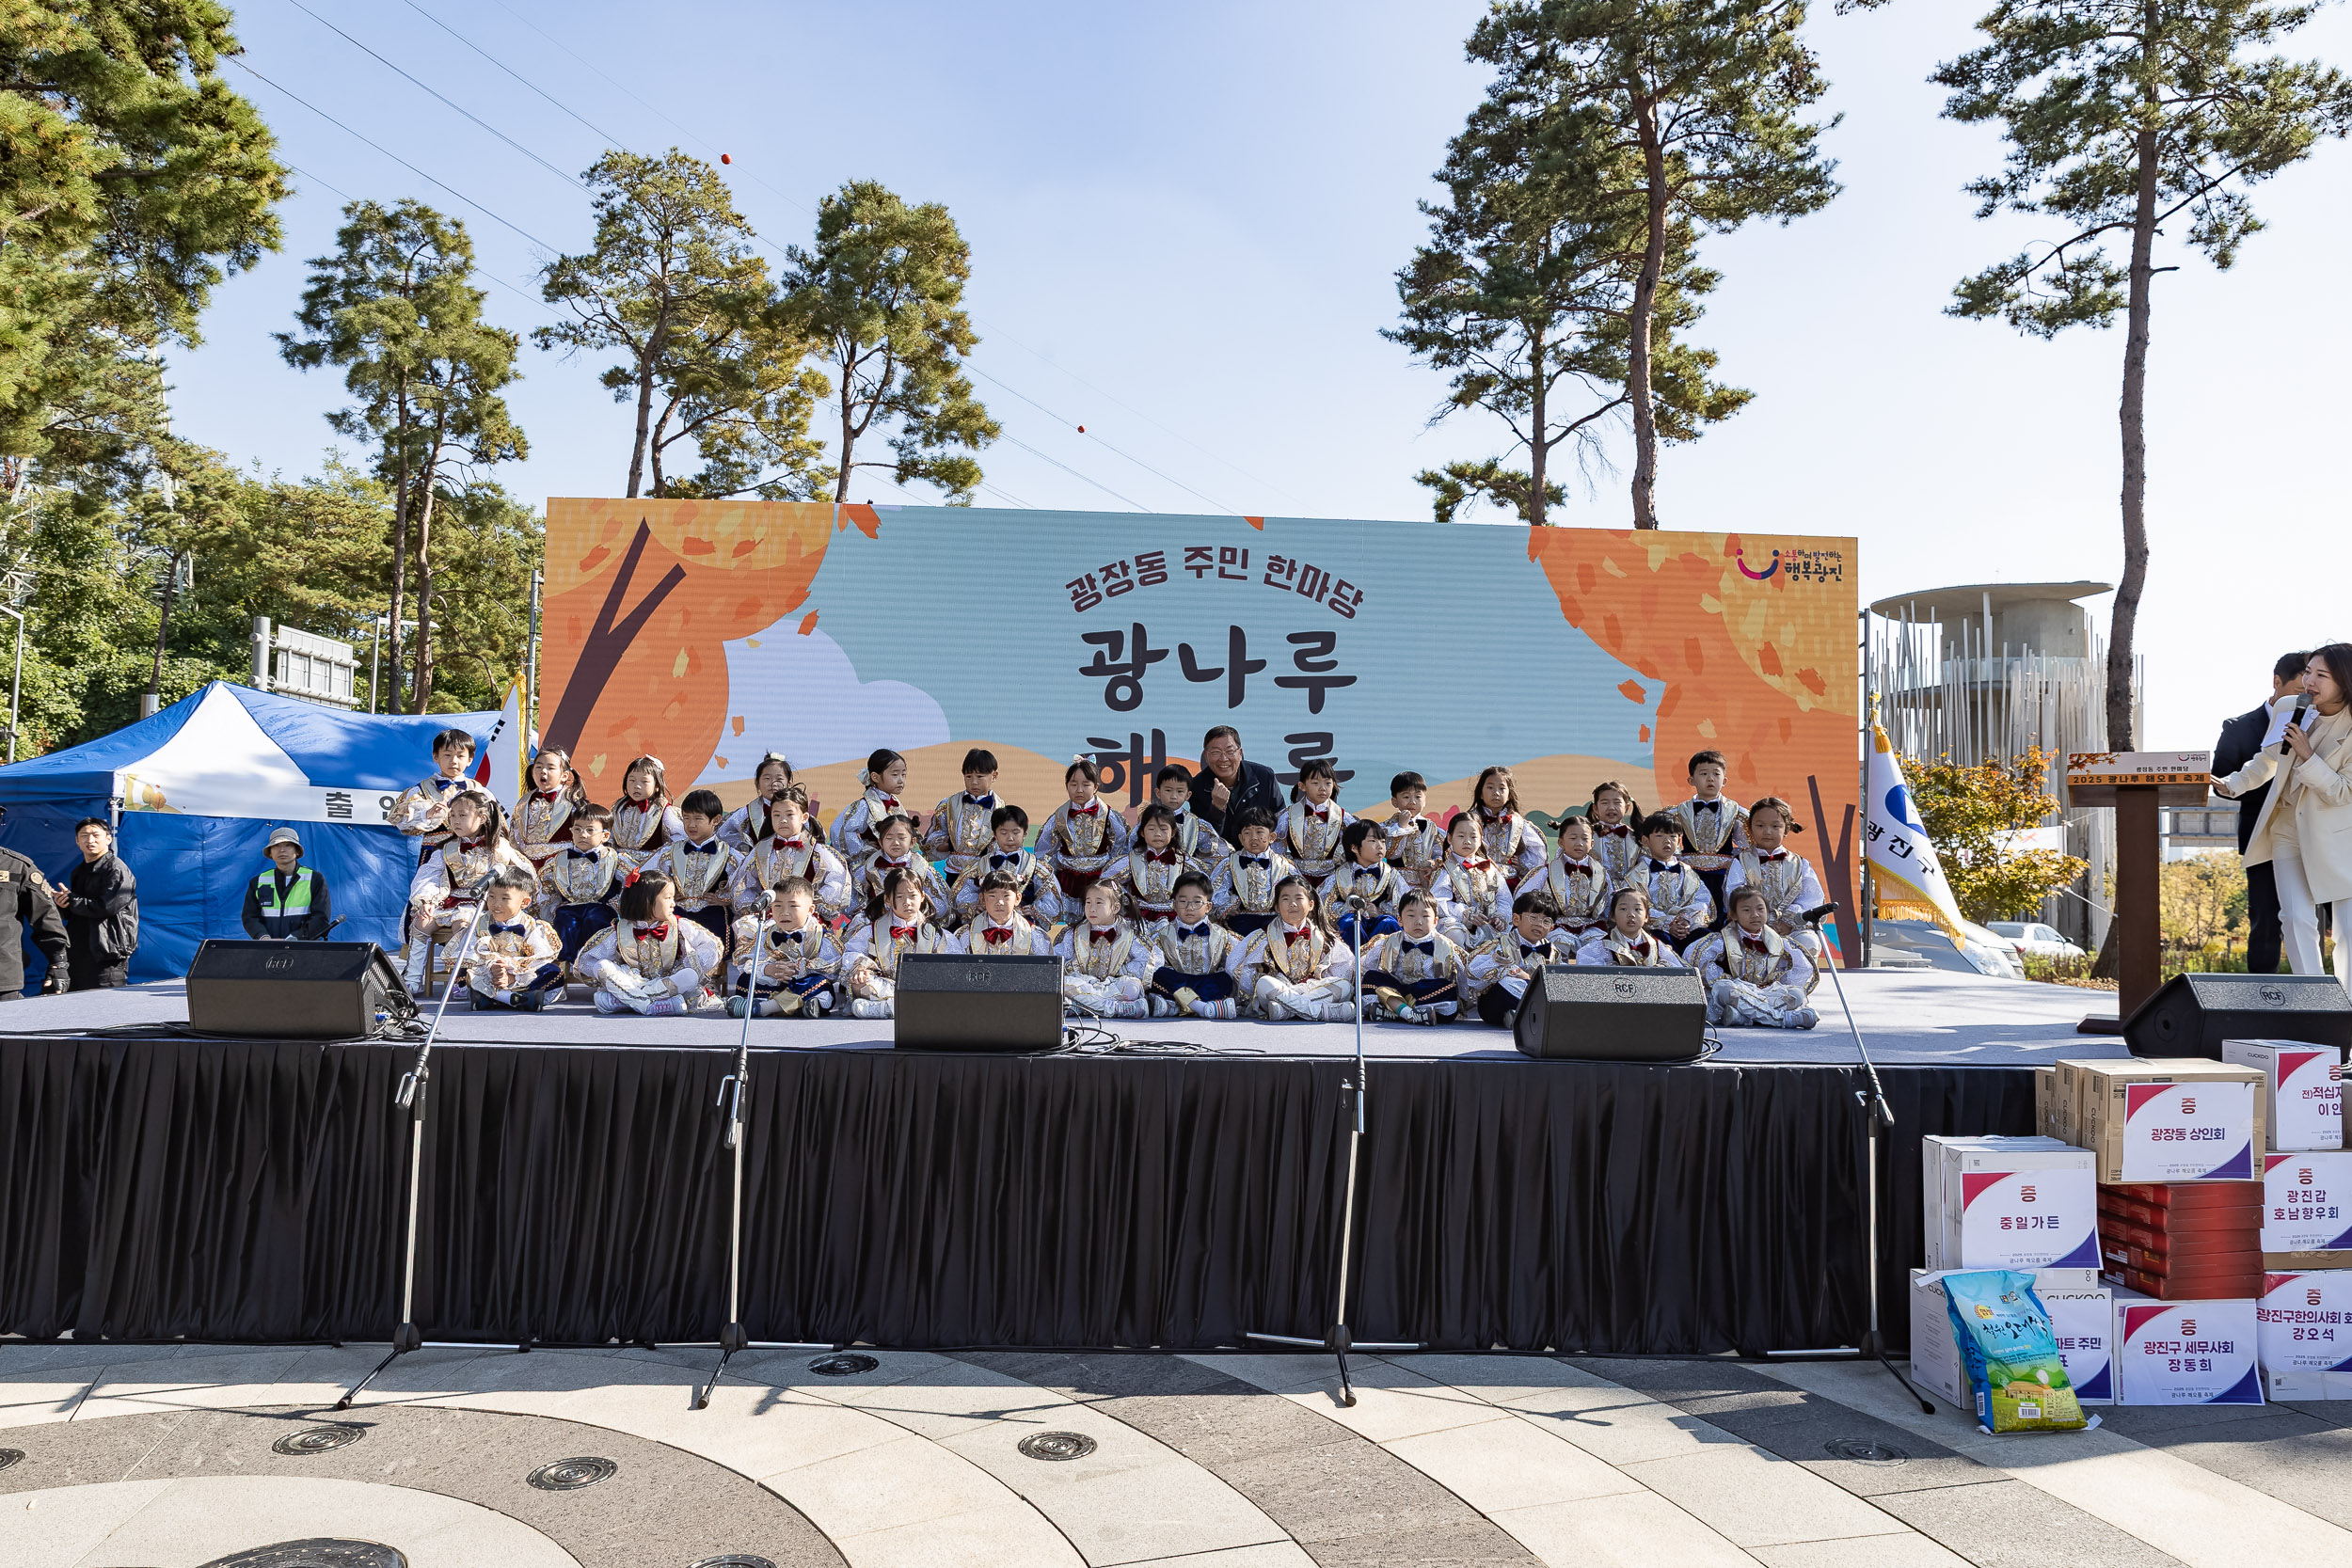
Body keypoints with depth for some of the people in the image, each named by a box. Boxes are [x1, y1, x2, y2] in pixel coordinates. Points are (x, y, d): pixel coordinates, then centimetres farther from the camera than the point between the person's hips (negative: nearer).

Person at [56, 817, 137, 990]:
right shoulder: (78, 872, 19)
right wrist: (62, 906, -1)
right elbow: (72, 914, 24)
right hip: (78, 953, 9)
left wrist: (70, 900, -8)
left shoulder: (117, 870, -7)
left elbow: (107, 906, -19)